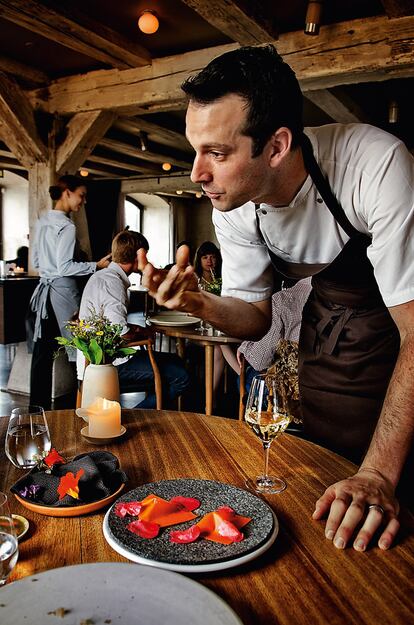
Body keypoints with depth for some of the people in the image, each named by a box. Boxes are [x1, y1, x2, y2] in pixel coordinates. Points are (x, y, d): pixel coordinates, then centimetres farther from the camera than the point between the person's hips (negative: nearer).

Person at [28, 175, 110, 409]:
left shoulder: (42, 222, 13)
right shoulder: (67, 226, -13)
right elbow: (64, 267, -17)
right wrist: (97, 265, -13)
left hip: (44, 291, 9)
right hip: (62, 292, -9)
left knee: (42, 355, 10)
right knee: (77, 352, 1)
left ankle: (38, 409, 18)